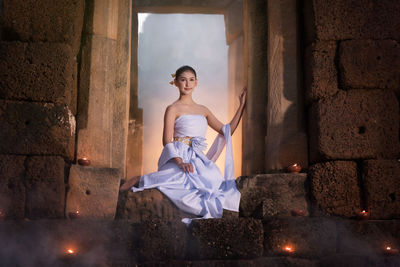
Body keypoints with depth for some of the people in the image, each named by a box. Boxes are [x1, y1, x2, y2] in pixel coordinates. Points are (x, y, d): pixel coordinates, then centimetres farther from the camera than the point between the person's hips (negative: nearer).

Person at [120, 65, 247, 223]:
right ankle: (140, 180, -18)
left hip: (198, 160, 6)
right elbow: (167, 142, -4)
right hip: (179, 157, -5)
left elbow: (227, 131, 26)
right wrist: (180, 162, -21)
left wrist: (242, 106, 23)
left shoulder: (203, 110, 22)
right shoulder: (173, 109, 5)